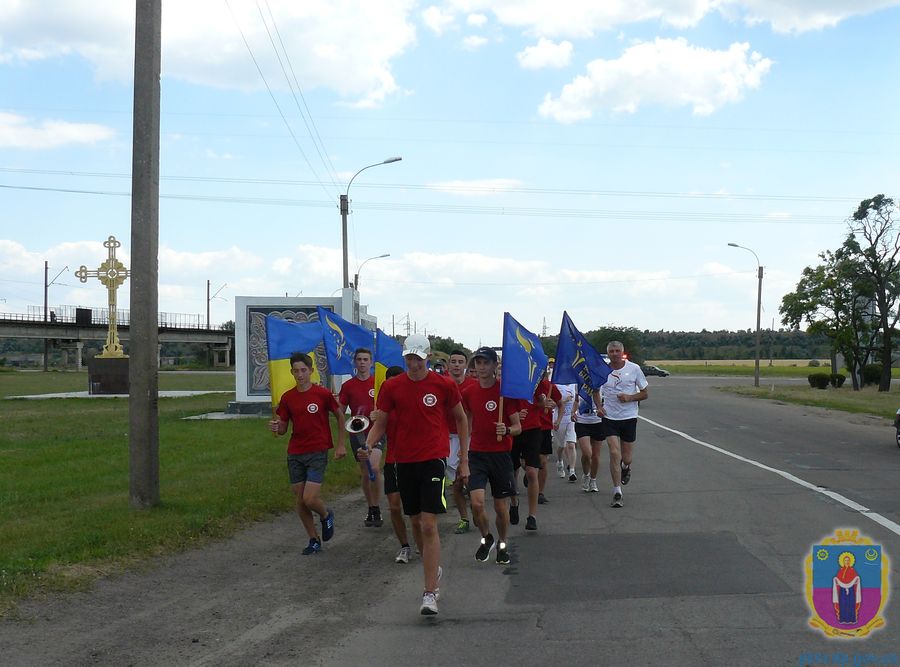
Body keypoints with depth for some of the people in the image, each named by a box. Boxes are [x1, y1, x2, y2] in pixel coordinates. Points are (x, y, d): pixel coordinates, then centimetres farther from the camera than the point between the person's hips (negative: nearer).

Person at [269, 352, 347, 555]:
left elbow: (340, 417, 5)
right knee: (300, 501, 6)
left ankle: (326, 516, 20)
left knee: (310, 499, -14)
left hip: (317, 453, -4)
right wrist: (276, 428, -15)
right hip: (295, 454, 4)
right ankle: (314, 540, 22)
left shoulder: (322, 394, -7)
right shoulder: (287, 397, 3)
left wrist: (341, 445, 2)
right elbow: (282, 429, 9)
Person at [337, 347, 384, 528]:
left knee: (374, 468, -21)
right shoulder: (348, 386, 5)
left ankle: (376, 508, -8)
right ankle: (370, 509, 23)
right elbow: (340, 412, 10)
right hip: (357, 433, 3)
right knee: (364, 473, 9)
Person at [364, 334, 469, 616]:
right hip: (404, 462, 3)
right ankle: (434, 569, 37)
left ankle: (430, 593, -9)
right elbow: (380, 424, 6)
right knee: (416, 523, 13)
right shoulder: (391, 387, 2)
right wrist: (367, 445, -15)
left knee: (429, 526, -12)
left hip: (434, 460, -3)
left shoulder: (443, 385, -2)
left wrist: (464, 460, 8)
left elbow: (461, 419, 10)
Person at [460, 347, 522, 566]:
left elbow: (518, 427, -4)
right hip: (476, 454, 2)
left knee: (501, 506, 7)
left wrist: (507, 430, -25)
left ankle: (502, 544, 31)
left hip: (500, 454, -1)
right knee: (476, 502, -14)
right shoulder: (468, 392, 2)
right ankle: (486, 538, 14)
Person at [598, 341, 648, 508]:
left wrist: (630, 397, -15)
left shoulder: (634, 368, -3)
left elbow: (644, 394, 3)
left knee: (626, 458, 6)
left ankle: (626, 468, 45)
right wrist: (598, 407, -3)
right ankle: (617, 493, -4)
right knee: (614, 454, -12)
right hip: (609, 418, 0)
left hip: (629, 418, 0)